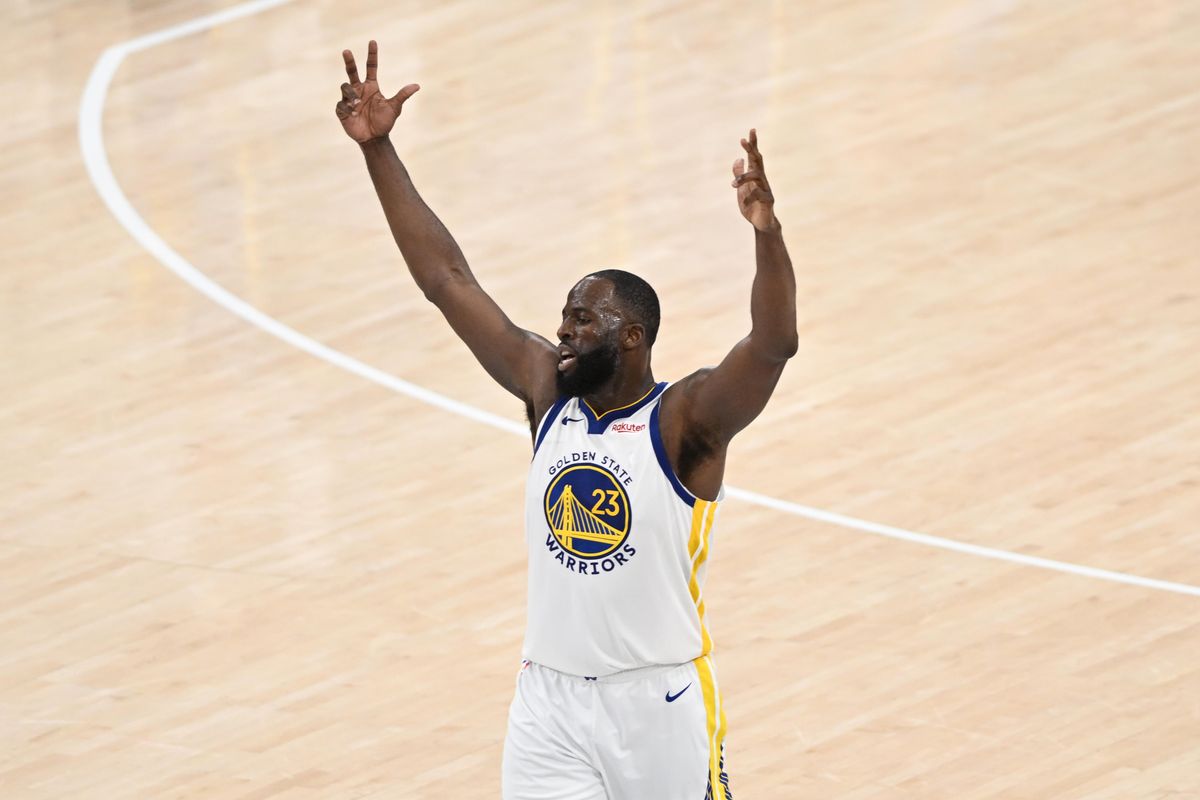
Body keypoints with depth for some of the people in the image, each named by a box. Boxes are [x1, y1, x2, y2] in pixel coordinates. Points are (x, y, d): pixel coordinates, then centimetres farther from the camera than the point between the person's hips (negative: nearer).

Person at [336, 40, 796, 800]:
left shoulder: (686, 420, -12)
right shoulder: (548, 390, 3)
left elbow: (775, 343, -29)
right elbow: (447, 280, 3)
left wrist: (767, 232, -46)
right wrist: (379, 149, -2)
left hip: (661, 704, -4)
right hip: (551, 703, 4)